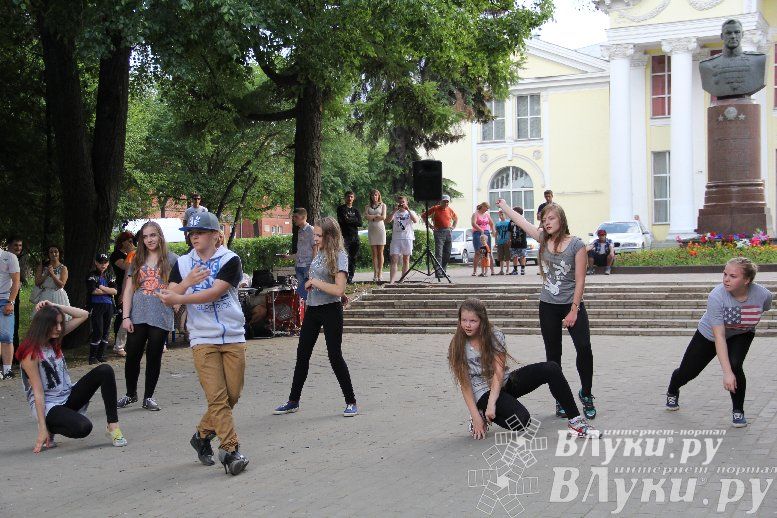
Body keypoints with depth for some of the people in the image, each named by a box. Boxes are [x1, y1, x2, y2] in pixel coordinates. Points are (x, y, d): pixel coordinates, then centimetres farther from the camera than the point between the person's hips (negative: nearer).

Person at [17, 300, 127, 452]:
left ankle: (113, 426, -15)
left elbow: (83, 315, 7)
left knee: (105, 370, -14)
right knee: (83, 427, -35)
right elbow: (38, 392, -19)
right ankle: (50, 429, -3)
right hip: (47, 406, -8)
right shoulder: (31, 353, -16)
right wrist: (43, 428, -21)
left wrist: (54, 307, -5)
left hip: (68, 397, 8)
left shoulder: (54, 340, 5)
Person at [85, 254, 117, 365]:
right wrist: (108, 291, -4)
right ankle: (92, 357, -1)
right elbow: (93, 291, -12)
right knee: (98, 331, -9)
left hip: (108, 306, 5)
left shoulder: (109, 276, 14)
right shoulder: (92, 275, 1)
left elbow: (115, 291, 1)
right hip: (96, 306, -5)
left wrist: (103, 288, -10)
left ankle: (101, 355, 14)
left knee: (106, 331, 5)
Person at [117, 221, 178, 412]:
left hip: (161, 317, -2)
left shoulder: (171, 259, 4)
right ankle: (130, 394, 21)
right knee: (132, 356, 3)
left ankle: (149, 397, 16)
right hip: (138, 316, 2)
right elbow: (128, 290, 8)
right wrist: (126, 316, 0)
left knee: (154, 357, 5)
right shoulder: (137, 261, 10)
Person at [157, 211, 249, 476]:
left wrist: (178, 298, -21)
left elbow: (213, 293, -17)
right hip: (202, 339, 0)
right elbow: (168, 298, 1)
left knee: (232, 395, 4)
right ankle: (230, 450, -8)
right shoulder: (183, 263, 9)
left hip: (233, 337, 0)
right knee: (217, 397, -10)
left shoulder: (230, 260, -4)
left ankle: (203, 435, 25)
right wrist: (188, 282, -15)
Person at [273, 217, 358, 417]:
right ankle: (293, 401, 19)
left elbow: (339, 289, -23)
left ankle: (351, 402, 8)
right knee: (302, 355, 10)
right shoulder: (319, 253, 9)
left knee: (335, 356, -4)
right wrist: (310, 284, 5)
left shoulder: (339, 256, -13)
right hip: (312, 309, 8)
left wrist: (315, 282, -16)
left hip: (330, 310, -8)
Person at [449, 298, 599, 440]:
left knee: (551, 369, -16)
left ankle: (575, 420, -11)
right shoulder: (457, 348, -11)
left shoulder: (494, 336, -8)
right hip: (483, 393, -4)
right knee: (521, 420, -32)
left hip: (505, 382, 4)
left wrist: (491, 404, -25)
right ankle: (484, 416, -3)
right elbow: (465, 385, -11)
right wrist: (476, 417, -18)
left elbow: (499, 372, -14)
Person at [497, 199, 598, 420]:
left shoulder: (576, 244, -8)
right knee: (553, 354, 6)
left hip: (572, 305, -4)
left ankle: (586, 394, 2)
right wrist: (503, 205, 25)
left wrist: (574, 310, -13)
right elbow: (520, 220, 16)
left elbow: (580, 280, -10)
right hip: (548, 306, 4)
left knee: (584, 348, -16)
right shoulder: (543, 238, 4)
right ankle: (560, 400, 15)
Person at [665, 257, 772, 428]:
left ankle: (738, 411, -3)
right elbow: (719, 337, -39)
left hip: (741, 336, 1)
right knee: (687, 371, 10)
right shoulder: (716, 296, -39)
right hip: (709, 336, -1)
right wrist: (727, 373, -45)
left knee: (735, 365, -27)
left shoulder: (763, 295, -30)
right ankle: (672, 392, 47)